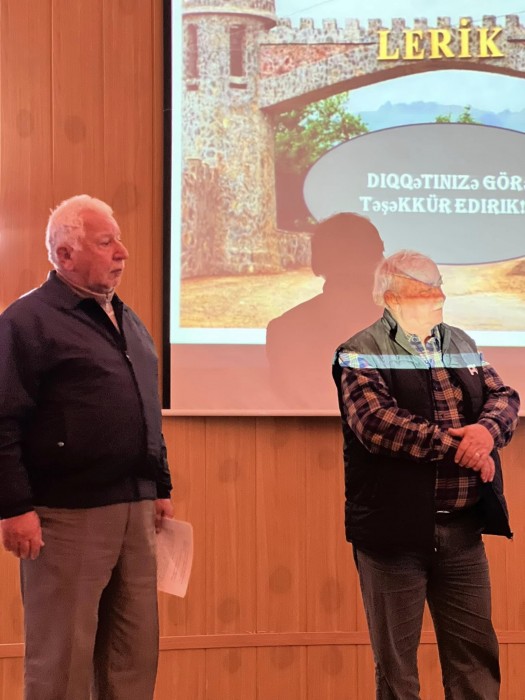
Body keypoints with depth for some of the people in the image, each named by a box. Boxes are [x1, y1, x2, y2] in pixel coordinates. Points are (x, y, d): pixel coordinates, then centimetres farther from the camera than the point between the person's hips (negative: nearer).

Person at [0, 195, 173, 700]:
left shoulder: (128, 321, 17)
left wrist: (161, 488, 20)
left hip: (135, 510, 8)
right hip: (67, 515, -7)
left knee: (134, 653, 12)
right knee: (62, 658, 1)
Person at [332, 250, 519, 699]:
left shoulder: (461, 343, 14)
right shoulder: (362, 352, -7)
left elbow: (505, 397, 7)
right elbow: (376, 424, -20)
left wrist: (486, 430, -17)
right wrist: (457, 447, -18)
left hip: (463, 528, 6)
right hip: (396, 528, -5)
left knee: (476, 651, 12)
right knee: (395, 660, 6)